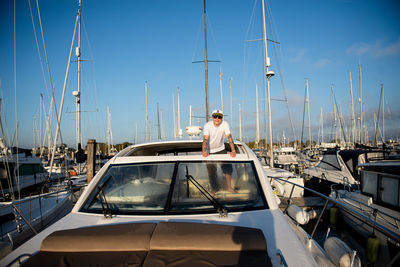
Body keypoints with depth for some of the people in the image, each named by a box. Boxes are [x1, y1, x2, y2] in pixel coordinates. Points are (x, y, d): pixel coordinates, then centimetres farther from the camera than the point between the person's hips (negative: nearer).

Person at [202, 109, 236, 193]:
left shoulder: (225, 124, -17)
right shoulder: (207, 125, -22)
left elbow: (229, 137, -25)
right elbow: (205, 139, -34)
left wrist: (233, 150, -39)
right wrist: (204, 151, -51)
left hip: (221, 149, 2)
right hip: (210, 151, -2)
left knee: (228, 167, -5)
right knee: (211, 172, 3)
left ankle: (228, 187, 15)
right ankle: (214, 188, 27)